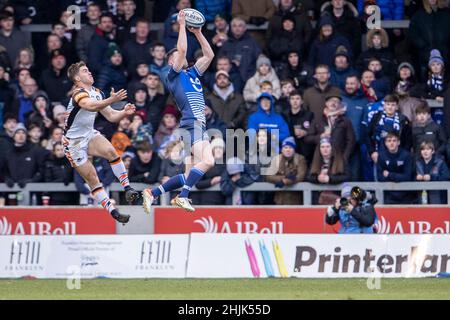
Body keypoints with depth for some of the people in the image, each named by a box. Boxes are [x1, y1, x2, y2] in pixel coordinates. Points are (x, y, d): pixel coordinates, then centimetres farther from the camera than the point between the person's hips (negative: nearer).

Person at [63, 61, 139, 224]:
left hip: (89, 134, 6)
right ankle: (113, 211, -6)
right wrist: (111, 100, -56)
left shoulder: (97, 93, 6)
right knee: (92, 178, -9)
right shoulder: (79, 94, -20)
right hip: (74, 142, -6)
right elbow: (91, 106, -42)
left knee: (111, 151, -24)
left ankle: (127, 187, -22)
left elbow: (111, 116, 7)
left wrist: (124, 112, -14)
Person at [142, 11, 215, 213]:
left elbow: (209, 55, 23)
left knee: (191, 173, 1)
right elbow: (182, 49, -11)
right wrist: (182, 25, -3)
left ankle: (153, 193, 3)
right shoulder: (174, 75, 2)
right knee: (207, 161, -24)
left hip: (200, 126, 8)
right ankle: (182, 197, -22)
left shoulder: (192, 73, 24)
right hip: (191, 123, -8)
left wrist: (198, 32, 18)